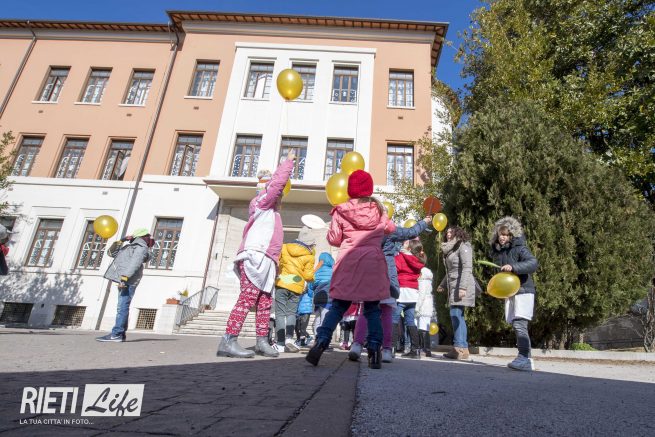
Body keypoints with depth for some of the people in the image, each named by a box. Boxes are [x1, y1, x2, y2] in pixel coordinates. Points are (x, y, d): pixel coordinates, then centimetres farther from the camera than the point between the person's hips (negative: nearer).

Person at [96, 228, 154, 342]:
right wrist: (121, 241, 16)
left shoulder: (141, 248, -4)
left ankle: (116, 334, -13)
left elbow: (134, 264, -17)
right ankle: (121, 334, 14)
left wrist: (124, 278, -27)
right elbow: (111, 252, 28)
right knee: (122, 308, 10)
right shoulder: (128, 247, 25)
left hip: (129, 281, -9)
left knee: (122, 307, -12)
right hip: (124, 280, 9)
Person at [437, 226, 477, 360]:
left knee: (456, 314, -12)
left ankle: (460, 348, -10)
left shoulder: (463, 246, -4)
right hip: (453, 286, 8)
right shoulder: (449, 249, 21)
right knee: (458, 316, 5)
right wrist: (443, 284, 30)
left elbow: (467, 268, -14)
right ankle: (462, 348, 7)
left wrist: (463, 287, -22)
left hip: (461, 286, -8)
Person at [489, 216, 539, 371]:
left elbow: (534, 263, -24)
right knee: (516, 326, 8)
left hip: (523, 291, -7)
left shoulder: (519, 248, -9)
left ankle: (524, 358, -12)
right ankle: (527, 359, 16)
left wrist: (513, 267, -35)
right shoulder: (497, 251, 10)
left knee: (519, 324, -15)